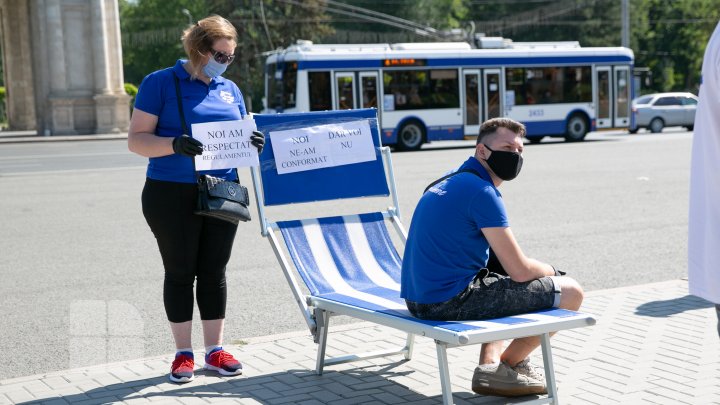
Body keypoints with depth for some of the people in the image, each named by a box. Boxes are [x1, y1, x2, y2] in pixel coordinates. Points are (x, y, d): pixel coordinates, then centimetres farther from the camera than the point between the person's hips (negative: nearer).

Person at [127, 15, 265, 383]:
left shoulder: (229, 89, 11)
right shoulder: (160, 83, -4)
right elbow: (136, 140, -8)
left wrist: (252, 143, -7)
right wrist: (175, 144, -26)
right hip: (172, 195, -4)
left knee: (214, 271, 9)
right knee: (180, 272, 4)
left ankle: (215, 350, 19)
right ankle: (183, 353, 16)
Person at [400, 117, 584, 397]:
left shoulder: (449, 182, 16)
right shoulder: (482, 192, -14)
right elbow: (520, 270, -15)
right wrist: (550, 271, 8)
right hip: (450, 303, -10)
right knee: (570, 292, -2)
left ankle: (490, 363, 20)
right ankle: (505, 366, 12)